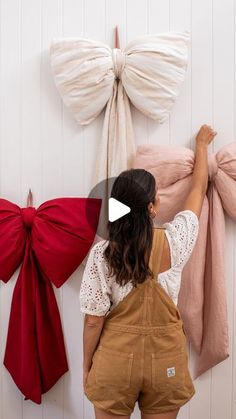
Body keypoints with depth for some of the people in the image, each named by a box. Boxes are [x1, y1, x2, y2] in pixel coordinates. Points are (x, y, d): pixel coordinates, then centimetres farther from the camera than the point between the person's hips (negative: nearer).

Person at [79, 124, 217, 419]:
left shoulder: (101, 253, -17)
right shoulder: (174, 242, -13)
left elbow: (94, 320, -12)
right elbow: (198, 189, 3)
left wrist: (87, 366, 5)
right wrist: (201, 145, 19)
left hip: (116, 360, -1)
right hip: (166, 360, 2)